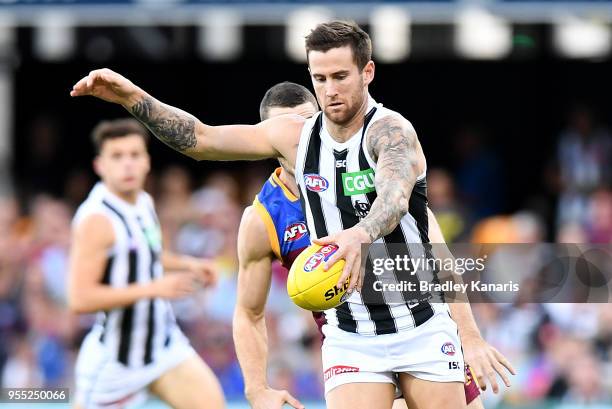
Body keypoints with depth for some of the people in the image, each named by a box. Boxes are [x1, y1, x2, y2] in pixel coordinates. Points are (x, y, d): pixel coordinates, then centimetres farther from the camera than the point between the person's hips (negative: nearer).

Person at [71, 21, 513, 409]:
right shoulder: (295, 135, 2)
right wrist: (135, 98, -13)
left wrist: (360, 235, -57)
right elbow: (203, 139, 1)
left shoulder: (391, 130, -15)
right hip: (350, 339, 3)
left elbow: (394, 197, -36)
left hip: (423, 330, -3)